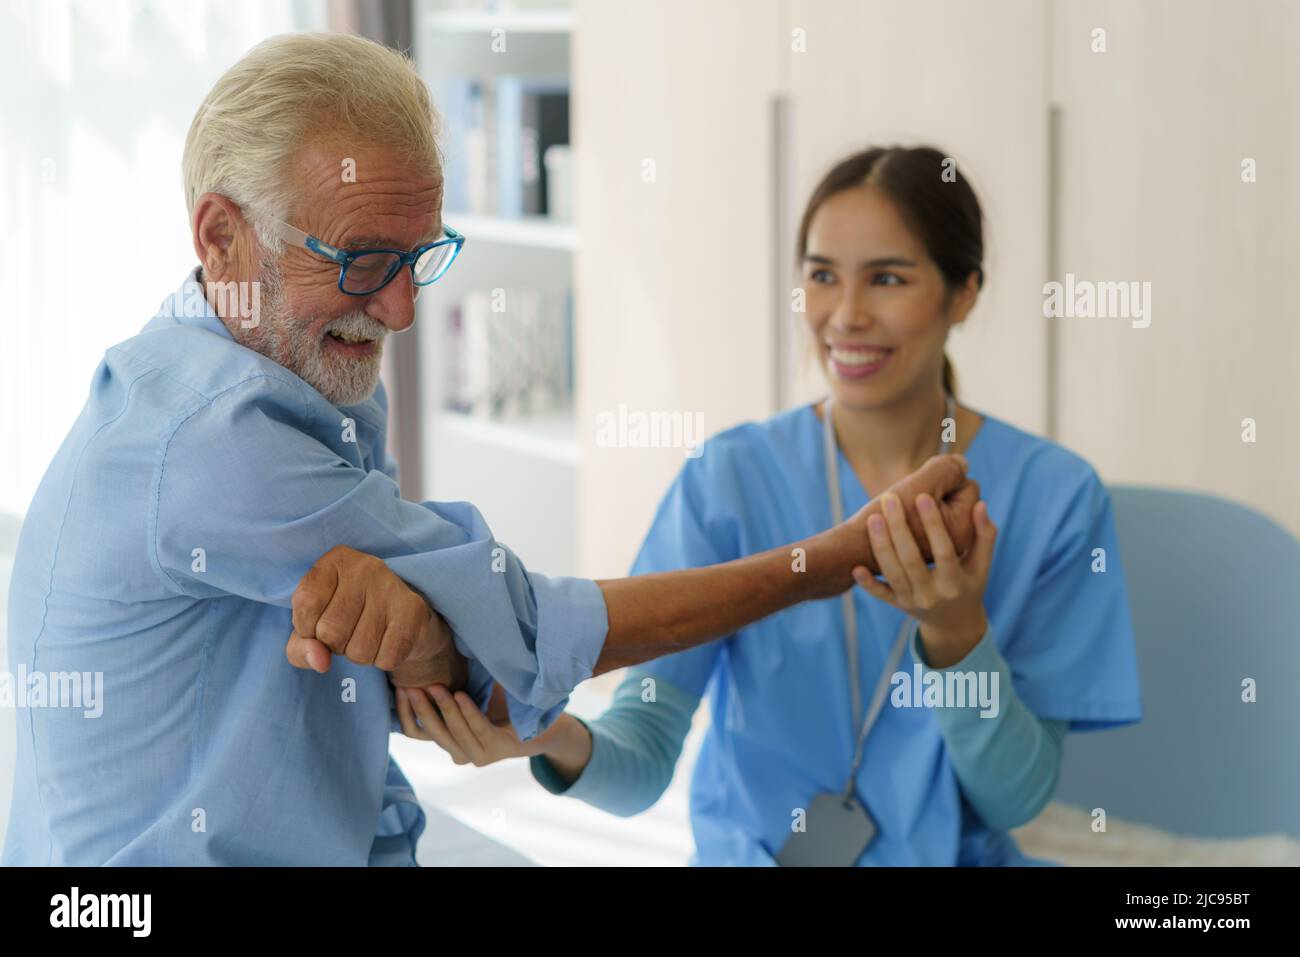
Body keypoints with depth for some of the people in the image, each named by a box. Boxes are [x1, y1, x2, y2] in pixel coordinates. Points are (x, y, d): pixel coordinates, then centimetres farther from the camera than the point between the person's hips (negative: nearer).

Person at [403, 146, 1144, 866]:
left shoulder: (1054, 495, -5)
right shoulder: (730, 479, -4)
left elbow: (1017, 795, -6)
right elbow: (647, 756, -11)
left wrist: (957, 635, -21)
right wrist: (567, 745, -31)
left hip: (951, 852, 0)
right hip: (753, 850, 0)